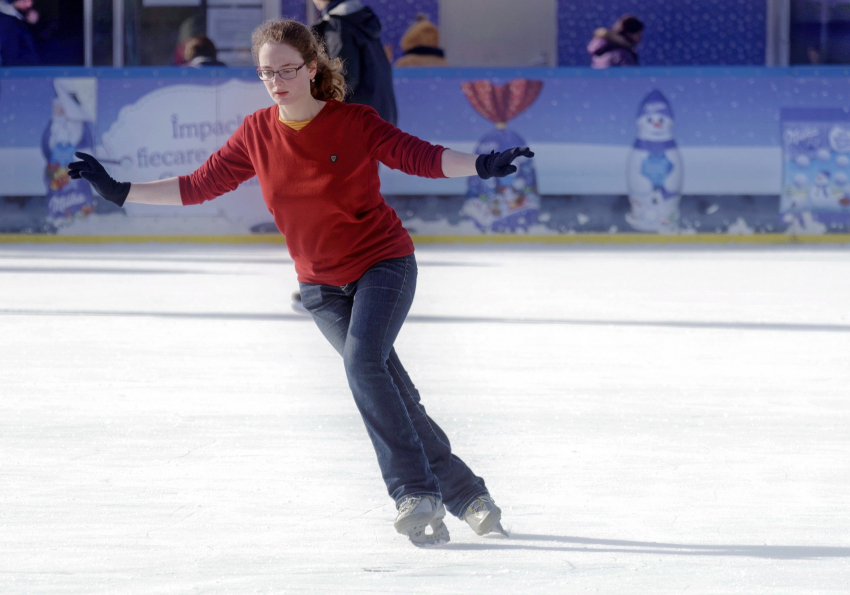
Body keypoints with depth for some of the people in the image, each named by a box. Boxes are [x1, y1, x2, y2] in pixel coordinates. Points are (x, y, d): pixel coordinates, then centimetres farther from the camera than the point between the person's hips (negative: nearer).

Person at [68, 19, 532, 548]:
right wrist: (120, 191, 2)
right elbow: (198, 187, 4)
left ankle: (418, 494, -23)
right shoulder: (257, 134, -3)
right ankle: (467, 495, 7)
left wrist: (480, 165, -37)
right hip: (321, 284, 4)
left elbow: (420, 156, -20)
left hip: (384, 263, -4)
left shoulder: (355, 122, -13)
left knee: (362, 360, -27)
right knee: (392, 390, -3)